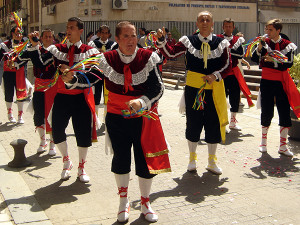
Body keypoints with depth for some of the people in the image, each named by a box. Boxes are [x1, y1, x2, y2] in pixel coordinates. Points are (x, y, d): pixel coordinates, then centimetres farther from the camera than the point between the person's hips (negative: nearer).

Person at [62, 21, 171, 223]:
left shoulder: (148, 58, -8)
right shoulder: (108, 60, -4)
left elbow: (158, 88, -12)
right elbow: (89, 78, 4)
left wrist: (142, 102, -28)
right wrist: (72, 79, -16)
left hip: (143, 118, -1)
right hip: (117, 117, 1)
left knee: (146, 160, 4)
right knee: (121, 159, 9)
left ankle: (145, 203, 28)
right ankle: (123, 202, 33)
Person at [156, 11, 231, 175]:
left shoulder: (221, 43, 2)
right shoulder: (188, 41, 1)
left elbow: (227, 65, 3)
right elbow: (170, 53, -3)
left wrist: (215, 76, -13)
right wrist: (161, 40, -18)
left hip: (214, 89, 1)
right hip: (193, 88, -1)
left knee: (214, 124, 7)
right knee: (193, 123, 7)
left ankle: (211, 161, 25)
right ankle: (192, 159, 27)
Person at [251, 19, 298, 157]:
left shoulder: (287, 45, 0)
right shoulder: (264, 42, 2)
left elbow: (288, 64, -9)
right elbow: (254, 59, -7)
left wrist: (273, 60, -19)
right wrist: (260, 46, -19)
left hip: (281, 83, 0)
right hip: (266, 82, 0)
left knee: (284, 112, -1)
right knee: (266, 112, 5)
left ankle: (283, 146, 8)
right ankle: (263, 141, 23)